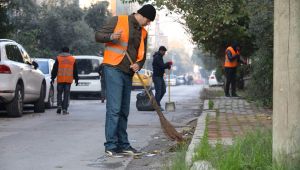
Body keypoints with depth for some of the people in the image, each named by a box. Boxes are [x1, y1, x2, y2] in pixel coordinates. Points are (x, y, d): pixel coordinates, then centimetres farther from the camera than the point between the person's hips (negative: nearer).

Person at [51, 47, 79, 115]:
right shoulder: (73, 59, 10)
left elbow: (54, 69, 3)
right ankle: (65, 109, -2)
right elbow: (75, 71, 13)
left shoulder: (58, 58, 5)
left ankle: (59, 105, -7)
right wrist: (76, 79, 19)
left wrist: (52, 78, 5)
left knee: (59, 93, 11)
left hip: (60, 79, -1)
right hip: (69, 80, 1)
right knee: (66, 94, 2)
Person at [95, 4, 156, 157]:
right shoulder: (118, 20, -3)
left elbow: (142, 55, 18)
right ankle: (111, 146, -10)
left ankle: (123, 144, 17)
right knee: (114, 109, -12)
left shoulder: (143, 33, 15)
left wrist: (138, 65, -4)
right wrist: (111, 37, -23)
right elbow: (98, 35, -3)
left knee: (124, 111, 11)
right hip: (113, 69, -7)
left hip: (128, 74, 7)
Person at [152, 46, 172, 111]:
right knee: (158, 91, -10)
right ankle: (157, 106, -7)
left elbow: (162, 66, 22)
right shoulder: (157, 57, -15)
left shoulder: (160, 57, 18)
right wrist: (168, 63, -8)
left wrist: (168, 65, 3)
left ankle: (156, 103, 21)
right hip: (156, 77, -10)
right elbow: (162, 66, -23)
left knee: (163, 90, 11)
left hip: (160, 77, 10)